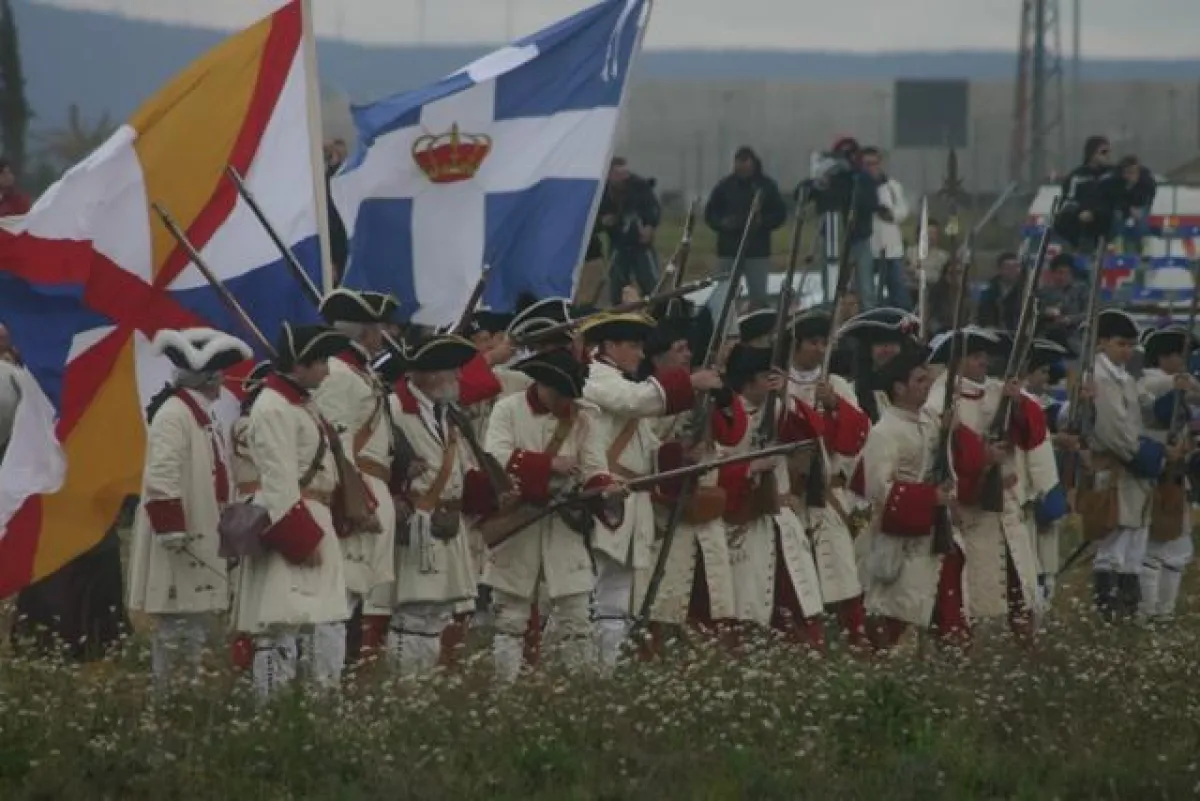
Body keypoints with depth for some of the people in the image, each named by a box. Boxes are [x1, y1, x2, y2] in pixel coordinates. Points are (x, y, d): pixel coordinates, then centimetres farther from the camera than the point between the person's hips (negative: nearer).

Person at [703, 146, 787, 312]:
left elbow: (780, 214, 4)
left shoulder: (767, 186, 2)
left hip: (757, 252, -1)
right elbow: (709, 214, 9)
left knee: (758, 298, 0)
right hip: (728, 250, 1)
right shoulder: (724, 186, 5)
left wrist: (763, 222, -14)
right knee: (725, 297, 1)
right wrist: (722, 223, -11)